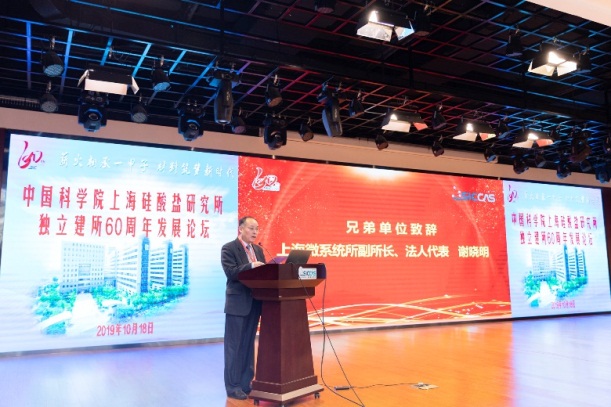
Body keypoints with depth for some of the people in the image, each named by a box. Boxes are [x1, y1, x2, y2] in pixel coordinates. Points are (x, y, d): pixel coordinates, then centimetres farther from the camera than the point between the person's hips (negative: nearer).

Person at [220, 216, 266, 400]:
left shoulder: (258, 250, 15)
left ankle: (246, 383, 23)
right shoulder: (229, 248, -7)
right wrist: (251, 266, -27)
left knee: (248, 345, 14)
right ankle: (233, 386, 10)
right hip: (237, 303, -7)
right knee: (234, 346, 1)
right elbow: (231, 272, -18)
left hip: (254, 302, 7)